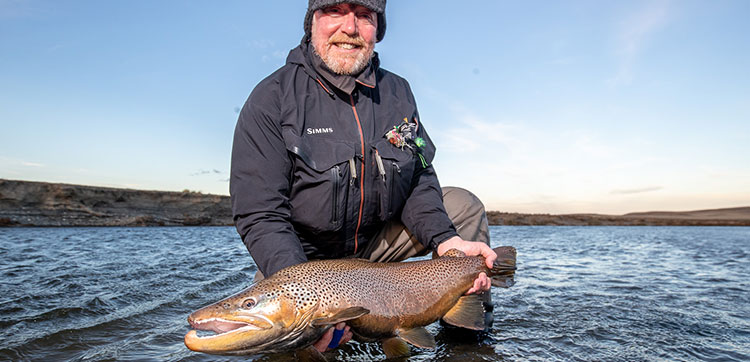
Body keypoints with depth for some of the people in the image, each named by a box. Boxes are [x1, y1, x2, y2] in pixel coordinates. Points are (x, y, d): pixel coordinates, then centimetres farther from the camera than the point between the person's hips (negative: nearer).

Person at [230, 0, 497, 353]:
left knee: (463, 205, -4)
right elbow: (260, 216, -21)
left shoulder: (397, 91, 0)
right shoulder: (271, 99, -16)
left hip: (375, 241, 4)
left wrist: (445, 241, -19)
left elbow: (419, 181, 1)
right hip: (303, 256, -3)